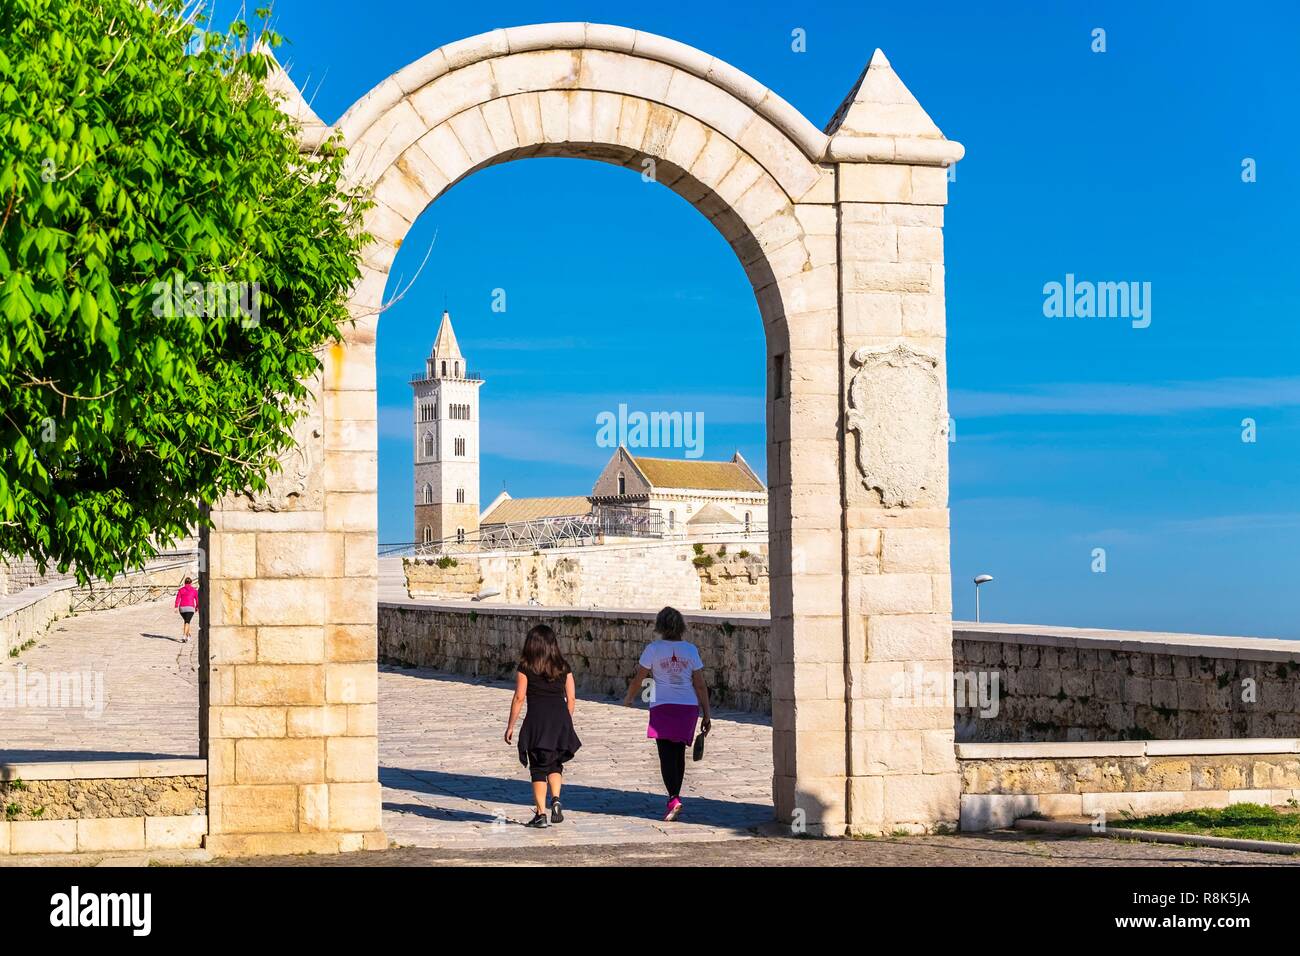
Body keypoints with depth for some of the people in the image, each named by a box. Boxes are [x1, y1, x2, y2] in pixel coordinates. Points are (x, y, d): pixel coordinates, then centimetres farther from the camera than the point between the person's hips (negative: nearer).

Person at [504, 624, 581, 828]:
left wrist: (510, 725, 2)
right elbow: (571, 698, 6)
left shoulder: (526, 668, -3)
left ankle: (541, 813, 3)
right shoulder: (563, 667, 6)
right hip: (560, 719, 3)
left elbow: (519, 697, -5)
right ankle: (556, 800, -5)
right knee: (555, 764, 18)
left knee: (539, 768, 5)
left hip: (537, 720, -3)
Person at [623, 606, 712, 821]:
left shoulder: (654, 649, -4)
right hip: (688, 707, 3)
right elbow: (700, 685, 5)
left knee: (667, 755, -6)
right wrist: (706, 715, 11)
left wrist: (629, 698, 24)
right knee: (678, 753, 16)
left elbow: (638, 679, 4)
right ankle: (674, 798, 23)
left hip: (663, 707, -3)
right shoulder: (690, 650, 4)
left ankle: (674, 799, -23)